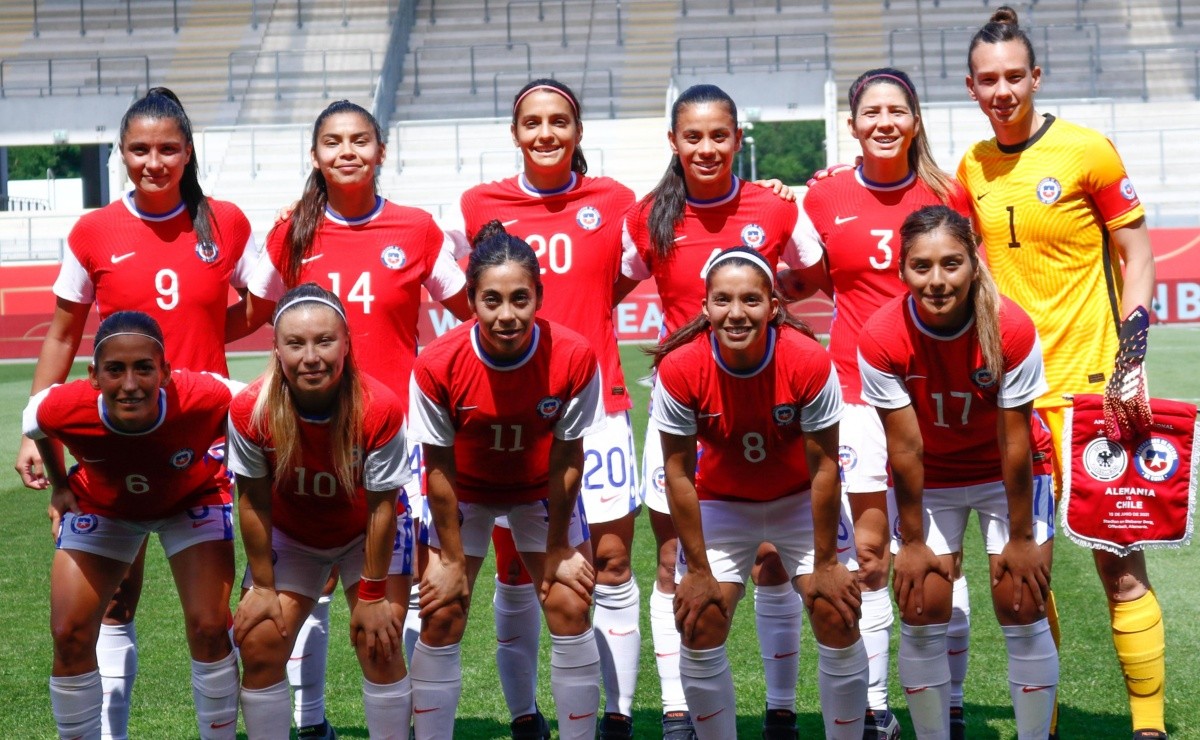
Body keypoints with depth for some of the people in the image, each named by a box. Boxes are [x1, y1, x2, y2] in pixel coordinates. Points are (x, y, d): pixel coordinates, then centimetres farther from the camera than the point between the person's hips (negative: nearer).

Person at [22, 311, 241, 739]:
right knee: (69, 636, -5)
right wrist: (59, 485, 4)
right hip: (101, 506, 1)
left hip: (193, 500, -1)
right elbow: (35, 423, -7)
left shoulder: (205, 400, -40)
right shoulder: (63, 409, -35)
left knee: (209, 630, -12)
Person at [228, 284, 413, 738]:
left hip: (364, 535, -1)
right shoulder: (251, 411, -29)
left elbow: (381, 507, -22)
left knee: (379, 646, -11)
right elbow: (253, 501, -15)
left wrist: (373, 594, -16)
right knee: (260, 645, -8)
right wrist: (262, 587, -9)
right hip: (290, 535, 1)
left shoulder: (379, 409, -32)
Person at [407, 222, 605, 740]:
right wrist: (453, 560, -11)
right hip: (465, 493, 0)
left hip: (541, 490, 1)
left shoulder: (573, 357, -28)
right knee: (441, 616, -6)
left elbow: (567, 459, -16)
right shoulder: (438, 365, -29)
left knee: (570, 609, -6)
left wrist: (557, 550, -9)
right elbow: (439, 468, -17)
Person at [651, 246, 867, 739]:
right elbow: (679, 474, -16)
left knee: (837, 618, -9)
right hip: (721, 503, 1)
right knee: (700, 629, -7)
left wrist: (825, 563, -14)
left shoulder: (809, 362, -28)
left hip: (800, 498, 0)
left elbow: (823, 467, -19)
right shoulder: (680, 369, -26)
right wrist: (699, 571, -13)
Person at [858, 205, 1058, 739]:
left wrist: (1021, 536, -13)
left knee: (1021, 609, -5)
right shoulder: (881, 339, -26)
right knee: (922, 612, -4)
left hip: (1003, 475, -1)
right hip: (928, 481, 1)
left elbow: (1014, 444, -20)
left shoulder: (1011, 330, -27)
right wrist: (912, 541, -10)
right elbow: (905, 449, -18)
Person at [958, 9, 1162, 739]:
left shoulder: (1085, 149, -5)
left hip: (1084, 381, -5)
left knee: (1118, 559, -5)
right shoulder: (972, 168, 9)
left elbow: (1137, 252, -2)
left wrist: (1130, 352, -11)